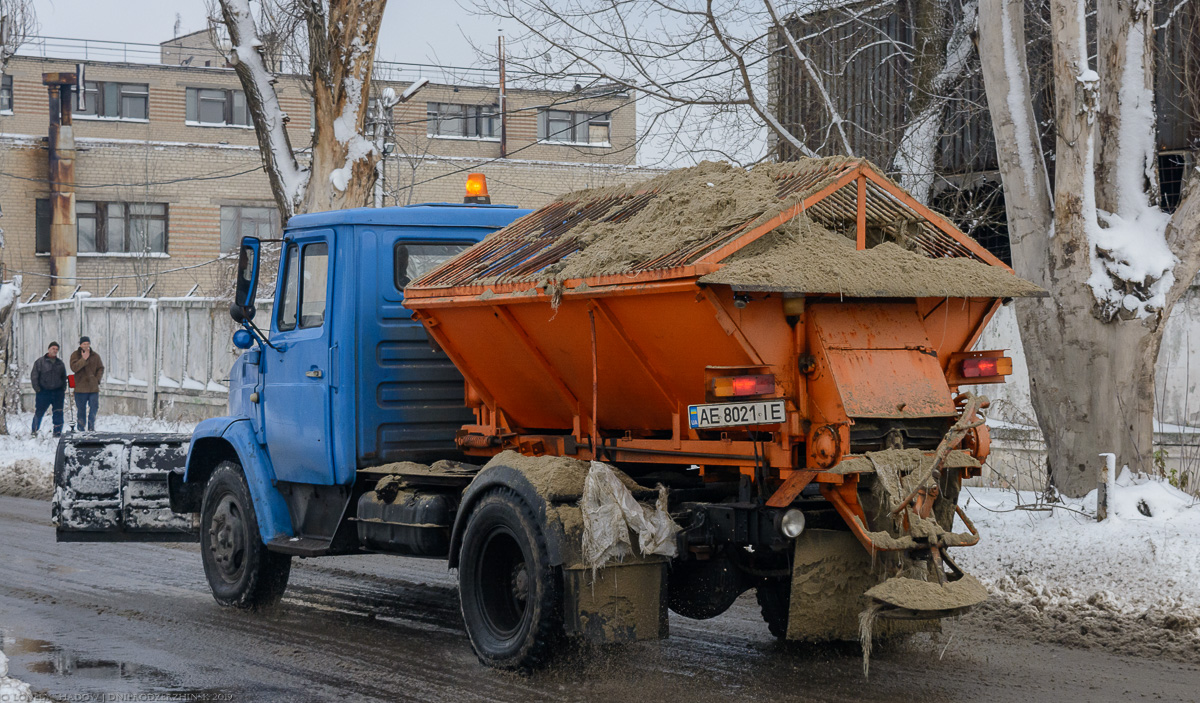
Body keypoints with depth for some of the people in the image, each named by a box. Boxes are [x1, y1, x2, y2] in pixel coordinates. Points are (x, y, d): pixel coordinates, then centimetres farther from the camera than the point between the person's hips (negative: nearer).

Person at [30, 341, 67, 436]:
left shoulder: (60, 363, 14)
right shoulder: (40, 362, 3)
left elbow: (64, 377, 23)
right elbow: (34, 376, 1)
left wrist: (63, 389, 12)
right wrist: (37, 388, -7)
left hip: (57, 392, 3)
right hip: (44, 392, -3)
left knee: (58, 413, -1)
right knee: (39, 412, 0)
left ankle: (57, 432, 5)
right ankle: (34, 431, 11)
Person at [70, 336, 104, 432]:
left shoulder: (95, 356, 7)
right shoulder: (75, 355, 0)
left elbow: (101, 368, 12)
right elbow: (74, 368, -14)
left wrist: (97, 379, -2)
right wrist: (83, 359, -21)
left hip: (93, 388, 2)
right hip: (81, 388, -2)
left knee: (93, 409, 1)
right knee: (81, 410, 4)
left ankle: (91, 428, 9)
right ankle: (81, 429, 11)